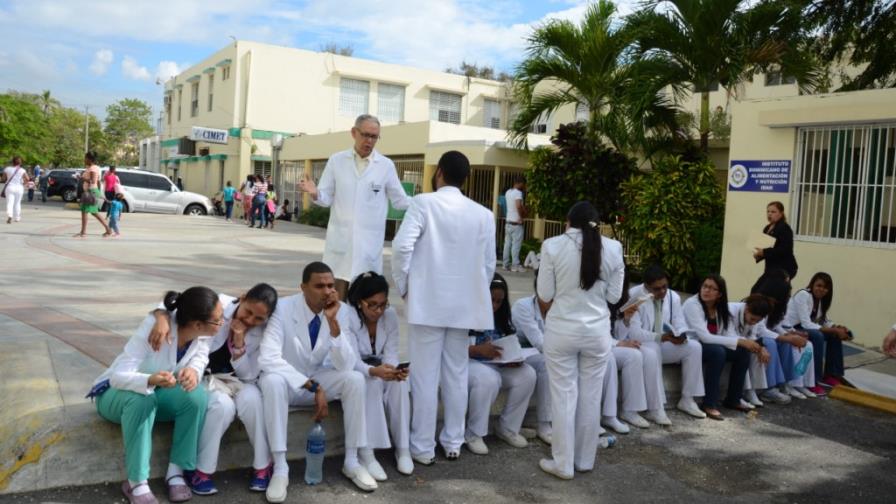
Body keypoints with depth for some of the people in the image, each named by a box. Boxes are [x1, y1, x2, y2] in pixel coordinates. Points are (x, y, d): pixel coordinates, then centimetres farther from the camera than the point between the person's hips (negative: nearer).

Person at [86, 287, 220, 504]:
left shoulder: (202, 331, -21)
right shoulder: (154, 326, -35)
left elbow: (200, 356, -7)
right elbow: (118, 376, -35)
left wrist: (194, 370, -32)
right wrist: (150, 380, -56)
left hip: (157, 393, 4)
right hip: (116, 393, -4)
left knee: (197, 395, -26)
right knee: (141, 398, -38)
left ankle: (176, 471, -15)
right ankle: (136, 482, -26)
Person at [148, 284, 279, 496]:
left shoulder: (263, 333, -7)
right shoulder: (218, 305, -17)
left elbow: (249, 376, -9)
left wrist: (239, 343, -23)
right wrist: (163, 319, -41)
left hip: (235, 380, 3)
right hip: (203, 375, -3)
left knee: (252, 398, -31)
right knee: (223, 405, -34)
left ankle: (263, 466, -14)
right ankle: (201, 470, -15)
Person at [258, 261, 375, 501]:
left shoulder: (341, 311, -12)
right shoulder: (283, 308, -21)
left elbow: (346, 367, -18)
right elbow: (268, 359, -31)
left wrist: (333, 323, -31)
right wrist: (313, 386, -34)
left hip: (320, 378, 3)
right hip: (287, 380, -3)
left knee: (355, 379, -23)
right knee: (271, 381, -36)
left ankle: (352, 461, -9)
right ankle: (280, 468, -25)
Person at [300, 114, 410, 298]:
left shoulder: (386, 165, 2)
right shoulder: (336, 160, 5)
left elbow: (399, 201, 6)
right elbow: (326, 199, 5)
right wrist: (314, 193, -17)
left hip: (370, 240, -1)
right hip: (340, 238, 1)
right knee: (338, 292, 4)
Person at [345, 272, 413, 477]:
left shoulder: (390, 315, -9)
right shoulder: (348, 317, -23)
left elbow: (391, 352, -11)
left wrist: (393, 369, -35)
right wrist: (374, 371, -51)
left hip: (380, 370, 4)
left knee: (399, 383, -27)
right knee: (372, 383, -35)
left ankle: (403, 448, -19)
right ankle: (366, 453, -32)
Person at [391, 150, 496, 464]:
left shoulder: (423, 203, -7)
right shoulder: (483, 214, 5)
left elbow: (402, 246, -16)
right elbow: (488, 264, 6)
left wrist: (402, 286, -3)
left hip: (427, 302, -4)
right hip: (463, 305, 4)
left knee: (425, 376, 3)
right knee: (456, 375, 13)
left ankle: (423, 447, 10)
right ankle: (453, 443, 22)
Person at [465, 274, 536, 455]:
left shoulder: (502, 318, 11)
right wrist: (478, 350, -32)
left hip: (498, 364, 7)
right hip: (468, 363, -7)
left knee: (527, 374, -17)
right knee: (488, 379, -38)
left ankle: (507, 428, 0)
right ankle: (473, 434, -17)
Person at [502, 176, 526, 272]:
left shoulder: (508, 192, 11)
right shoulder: (518, 192, -14)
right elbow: (518, 206, -29)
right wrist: (522, 216, -16)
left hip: (508, 222, 8)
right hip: (516, 223, -8)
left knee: (507, 244, 9)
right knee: (516, 245, -3)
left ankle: (506, 264, 12)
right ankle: (515, 265, -1)